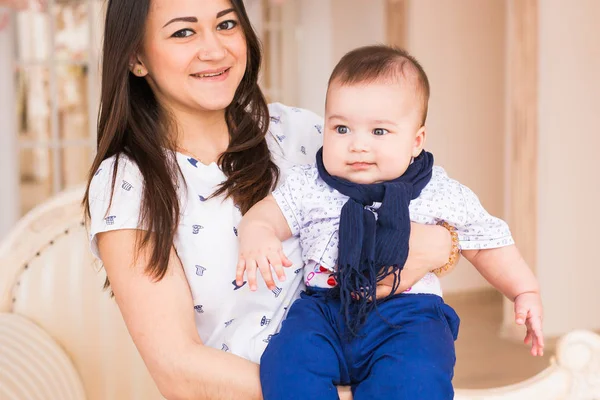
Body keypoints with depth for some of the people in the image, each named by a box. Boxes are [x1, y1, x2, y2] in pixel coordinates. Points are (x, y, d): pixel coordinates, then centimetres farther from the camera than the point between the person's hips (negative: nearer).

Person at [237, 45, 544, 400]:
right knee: (288, 359, -28)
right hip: (325, 308, 2)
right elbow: (266, 215, 8)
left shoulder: (440, 194, 6)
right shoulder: (309, 186, 7)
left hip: (407, 313, -1)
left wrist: (527, 293, 9)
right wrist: (257, 239, -16)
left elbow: (487, 243, 15)